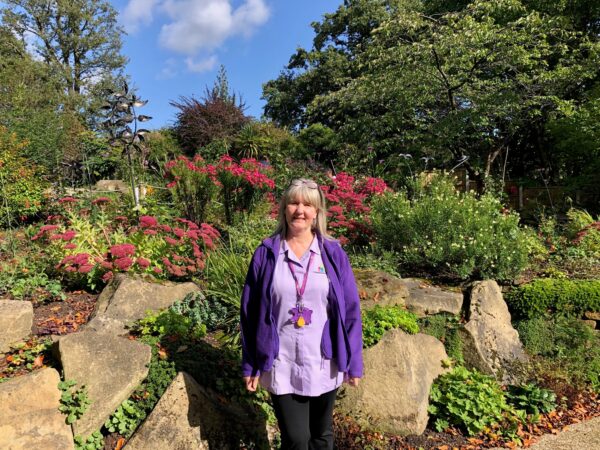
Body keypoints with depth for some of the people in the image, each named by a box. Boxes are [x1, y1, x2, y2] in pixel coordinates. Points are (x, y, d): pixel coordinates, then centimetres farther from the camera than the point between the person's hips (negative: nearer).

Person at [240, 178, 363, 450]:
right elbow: (250, 312, -1)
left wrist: (353, 362, 0)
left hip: (324, 364, 1)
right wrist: (250, 365, 0)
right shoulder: (266, 253, -5)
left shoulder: (333, 253, -4)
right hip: (282, 366, -1)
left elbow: (350, 310, -1)